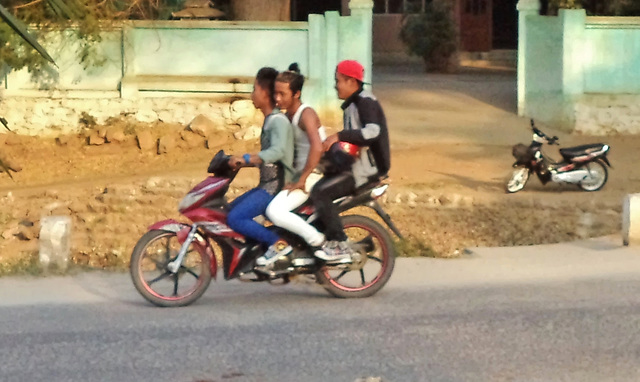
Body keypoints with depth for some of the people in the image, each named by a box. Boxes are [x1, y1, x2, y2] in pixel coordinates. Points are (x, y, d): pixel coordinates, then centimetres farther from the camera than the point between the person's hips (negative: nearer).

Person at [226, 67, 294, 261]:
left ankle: (278, 244, -16)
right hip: (266, 185, 11)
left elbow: (277, 151, -32)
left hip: (276, 186, -11)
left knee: (235, 219, -20)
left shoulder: (278, 121, -15)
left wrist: (245, 159, -36)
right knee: (229, 211, 15)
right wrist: (240, 163, 17)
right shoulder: (269, 120, 17)